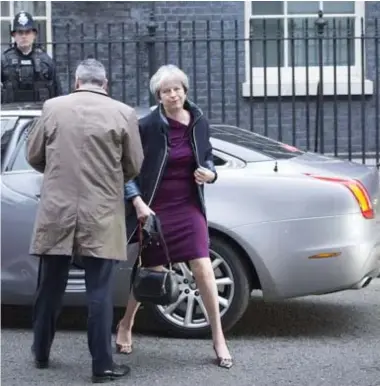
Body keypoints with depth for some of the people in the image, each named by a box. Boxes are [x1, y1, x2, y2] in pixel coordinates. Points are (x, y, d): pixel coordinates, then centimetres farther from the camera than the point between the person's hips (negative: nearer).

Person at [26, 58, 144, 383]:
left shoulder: (53, 107, 1)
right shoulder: (123, 113, -4)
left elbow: (33, 156, 10)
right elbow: (134, 166, 4)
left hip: (57, 210, 2)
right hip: (101, 215, -2)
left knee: (50, 287, 15)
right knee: (99, 291, 1)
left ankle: (41, 353, 28)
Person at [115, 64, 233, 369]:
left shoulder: (199, 123, 0)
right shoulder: (148, 126, -11)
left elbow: (207, 158, 14)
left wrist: (210, 174, -7)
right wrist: (137, 201, -15)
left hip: (189, 207, 2)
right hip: (156, 207, -2)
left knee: (203, 268, -7)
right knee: (152, 271, 7)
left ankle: (219, 338, 3)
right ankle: (126, 325, 33)